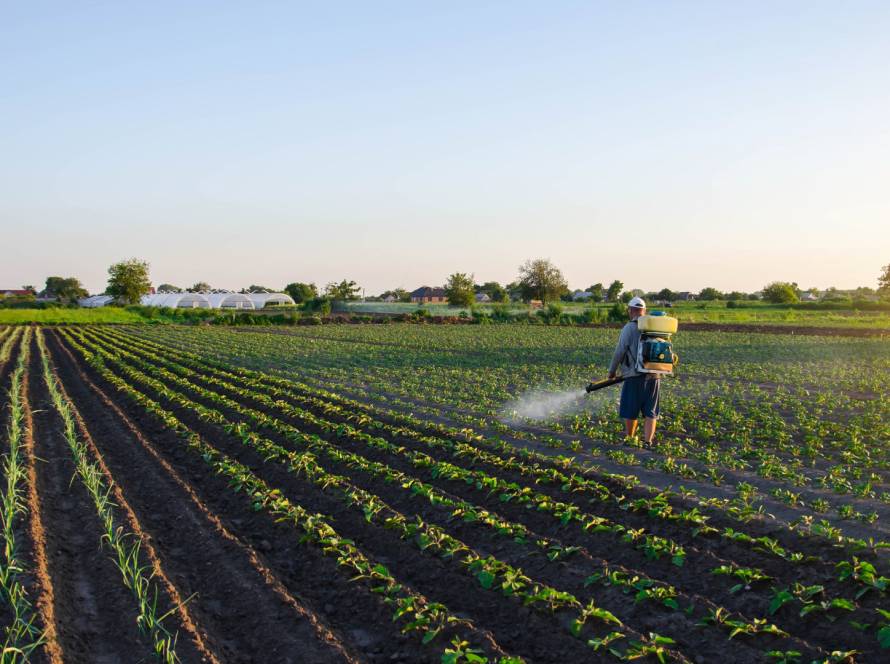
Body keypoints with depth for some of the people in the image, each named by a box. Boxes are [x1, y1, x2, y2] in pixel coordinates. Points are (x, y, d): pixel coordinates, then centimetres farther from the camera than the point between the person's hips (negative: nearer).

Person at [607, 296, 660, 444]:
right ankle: (647, 441, 2)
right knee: (650, 412, 7)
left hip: (635, 376, -4)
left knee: (630, 412, 10)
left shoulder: (629, 328, -7)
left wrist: (612, 371, 6)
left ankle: (629, 439, 22)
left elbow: (619, 352, -7)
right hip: (654, 376, 4)